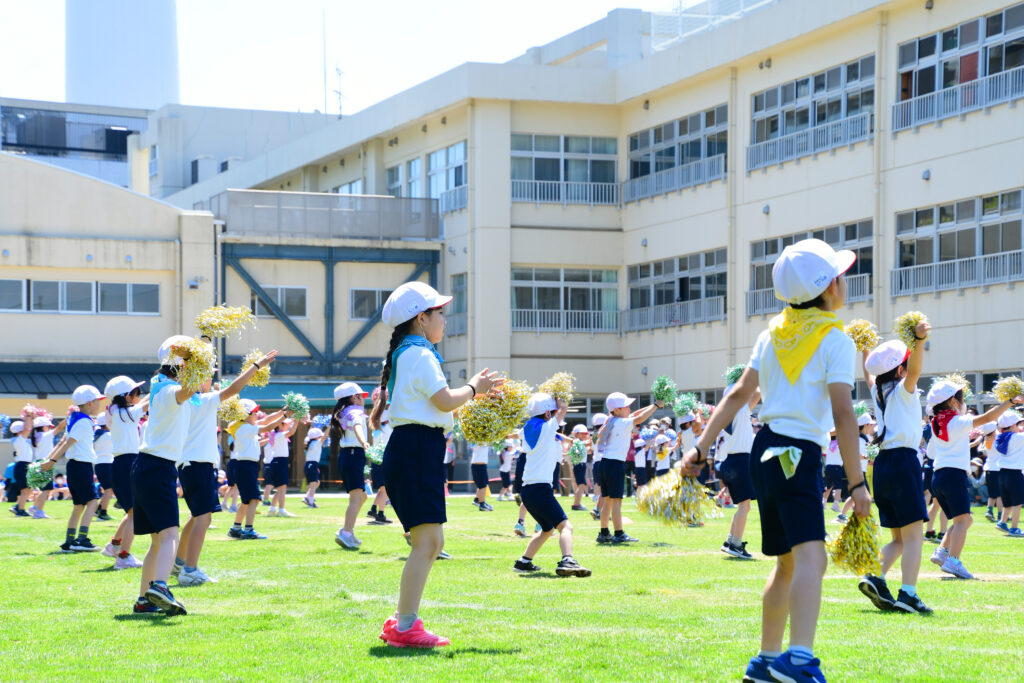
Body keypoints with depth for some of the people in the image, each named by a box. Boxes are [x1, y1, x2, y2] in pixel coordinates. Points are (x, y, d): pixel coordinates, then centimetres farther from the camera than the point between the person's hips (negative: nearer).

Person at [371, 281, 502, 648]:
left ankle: (402, 622, 15)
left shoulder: (404, 354, 22)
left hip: (415, 452, 11)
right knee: (427, 541, -14)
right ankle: (406, 627, -15)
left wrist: (475, 391, 22)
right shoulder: (419, 353, -9)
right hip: (417, 448, -11)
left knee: (431, 542, 12)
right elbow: (445, 401, -15)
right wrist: (473, 387, 3)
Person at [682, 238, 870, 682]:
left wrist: (701, 447, 12)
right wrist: (857, 483, -12)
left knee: (788, 562, 21)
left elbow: (739, 395, 11)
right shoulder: (835, 340, -6)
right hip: (799, 454, -8)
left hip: (766, 450, 8)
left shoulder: (773, 333, 14)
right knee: (811, 556, -23)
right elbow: (843, 415, -13)